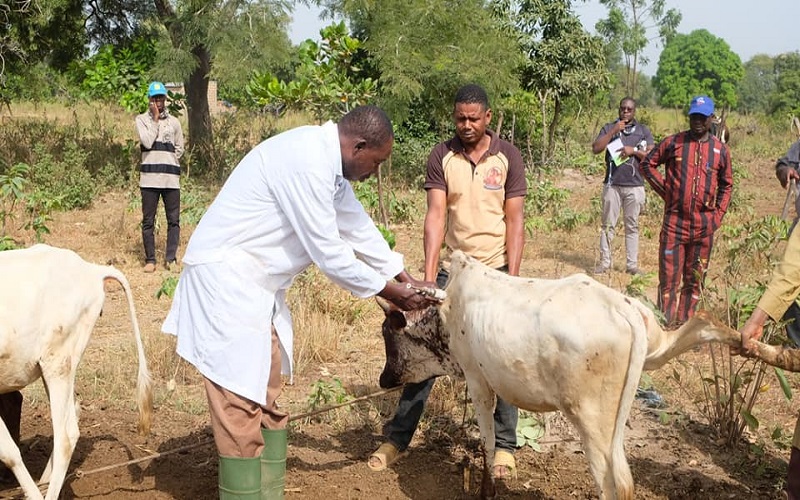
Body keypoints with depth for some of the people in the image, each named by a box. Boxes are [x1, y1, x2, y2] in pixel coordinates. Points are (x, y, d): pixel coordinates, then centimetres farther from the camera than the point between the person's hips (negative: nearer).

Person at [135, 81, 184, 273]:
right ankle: (150, 260, 8)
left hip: (171, 178, 2)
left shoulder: (174, 122, 11)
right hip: (149, 177, -2)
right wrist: (155, 119, -7)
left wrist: (168, 163, 9)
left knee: (174, 220, 0)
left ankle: (170, 258, 5)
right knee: (148, 221, 2)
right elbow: (147, 142, -11)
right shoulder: (142, 119, 5)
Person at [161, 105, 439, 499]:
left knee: (268, 401, 13)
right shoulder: (307, 162, -22)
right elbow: (327, 251, -19)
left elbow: (358, 228, 18)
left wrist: (406, 280, 18)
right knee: (241, 406, -8)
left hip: (256, 283, 10)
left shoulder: (327, 160, 8)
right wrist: (389, 292, -7)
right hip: (225, 275, -10)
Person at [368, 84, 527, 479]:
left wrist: (512, 277, -11)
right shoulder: (441, 157, -3)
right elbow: (436, 216, -9)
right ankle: (398, 437, 13)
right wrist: (428, 276, -17)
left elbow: (514, 220, -5)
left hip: (496, 269, -1)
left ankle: (504, 445, 15)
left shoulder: (507, 156, -4)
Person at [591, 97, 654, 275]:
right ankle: (605, 262, 7)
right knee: (608, 224, 1)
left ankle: (632, 265, 8)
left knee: (632, 226, 4)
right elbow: (596, 149, -5)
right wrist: (613, 132, -11)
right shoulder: (609, 128, 9)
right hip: (612, 184, 0)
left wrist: (634, 151, -11)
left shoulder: (643, 130, 10)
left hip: (635, 186, 0)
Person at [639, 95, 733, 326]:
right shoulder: (673, 143, 1)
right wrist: (664, 189, -1)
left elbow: (726, 185, 14)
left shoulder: (720, 150, 6)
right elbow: (647, 164, 8)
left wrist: (718, 216, 5)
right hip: (674, 222, -2)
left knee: (694, 281, 8)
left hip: (704, 227, 2)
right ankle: (665, 325, 5)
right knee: (669, 279, -1)